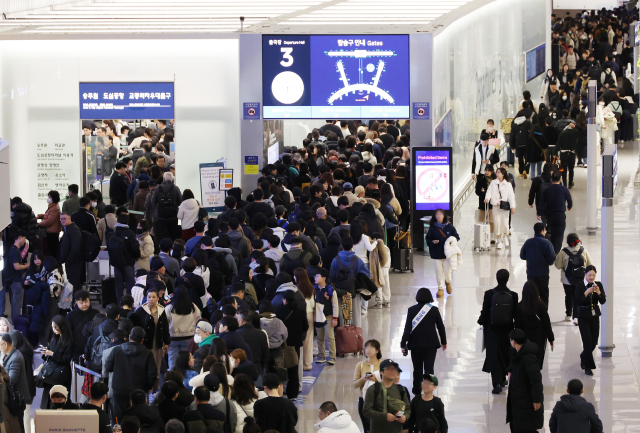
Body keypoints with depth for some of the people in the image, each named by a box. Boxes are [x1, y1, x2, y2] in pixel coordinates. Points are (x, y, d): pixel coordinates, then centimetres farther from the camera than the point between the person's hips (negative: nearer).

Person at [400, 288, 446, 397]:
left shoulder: (412, 310, -6)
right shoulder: (434, 310, -3)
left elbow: (407, 328, -9)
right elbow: (440, 327, 4)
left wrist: (403, 344, -5)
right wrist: (443, 342, 17)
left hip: (415, 344, 1)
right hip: (431, 343, 0)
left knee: (417, 368, 15)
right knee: (429, 368, 0)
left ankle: (417, 390, 27)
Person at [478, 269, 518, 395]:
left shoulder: (489, 294, -12)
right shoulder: (513, 295, -9)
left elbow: (484, 312, -7)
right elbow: (516, 314, -3)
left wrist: (482, 323, 9)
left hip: (492, 329, -1)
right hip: (507, 329, 1)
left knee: (494, 355, 1)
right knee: (505, 353, 18)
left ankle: (497, 383, -10)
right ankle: (502, 379, 31)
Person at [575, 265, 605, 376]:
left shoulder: (598, 285, 0)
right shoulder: (580, 286, -10)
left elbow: (603, 301, -4)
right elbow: (577, 302, -18)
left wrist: (598, 292, -22)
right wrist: (586, 292, -28)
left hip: (595, 316, 4)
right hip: (583, 317, -4)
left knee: (594, 342, 11)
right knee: (588, 341, -9)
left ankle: (584, 357, 40)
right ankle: (588, 367, 1)